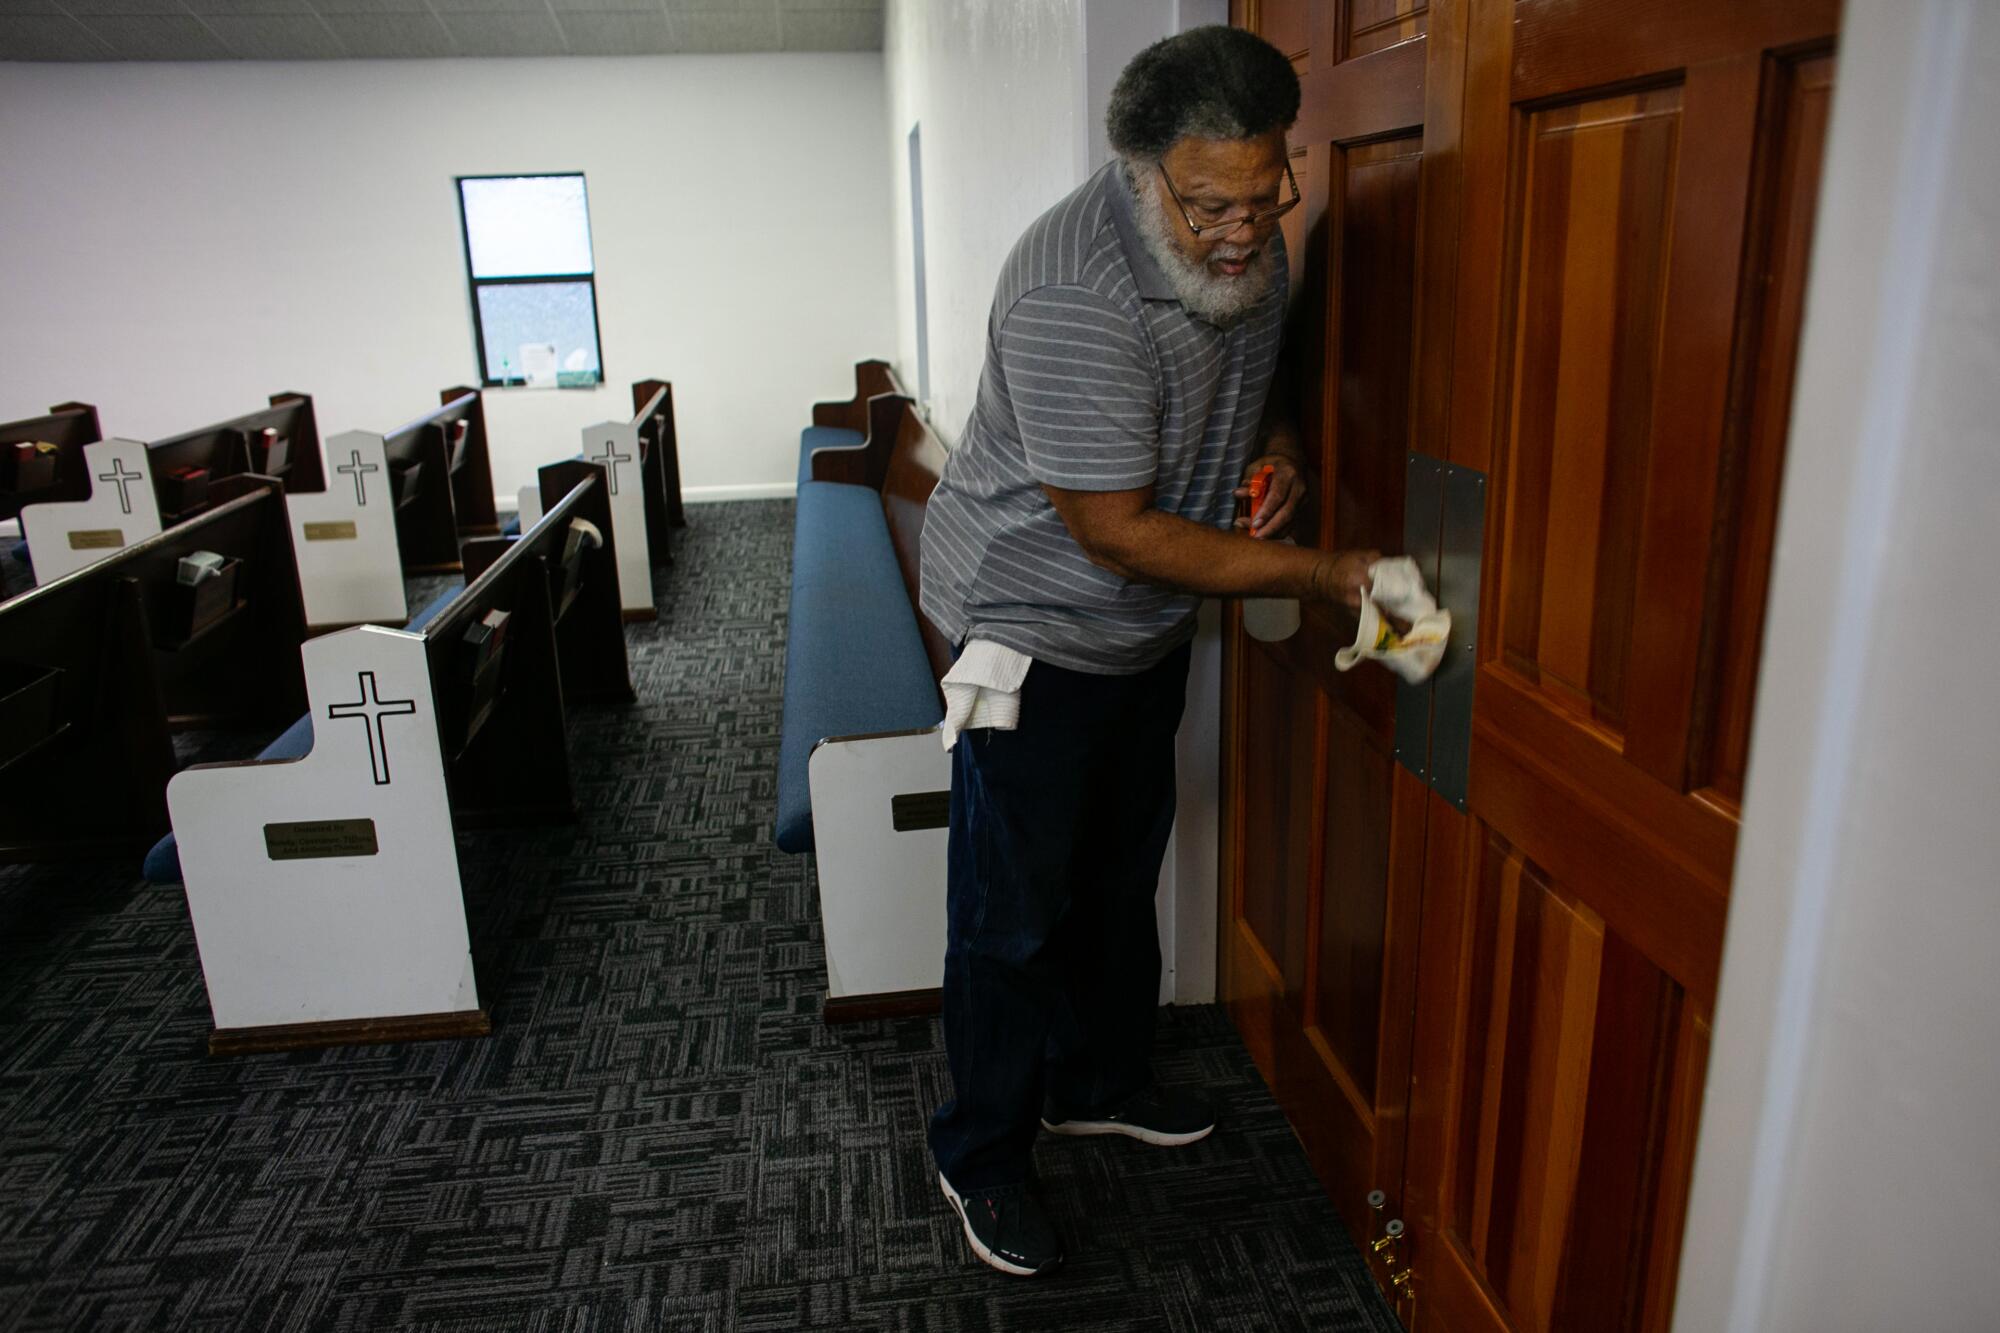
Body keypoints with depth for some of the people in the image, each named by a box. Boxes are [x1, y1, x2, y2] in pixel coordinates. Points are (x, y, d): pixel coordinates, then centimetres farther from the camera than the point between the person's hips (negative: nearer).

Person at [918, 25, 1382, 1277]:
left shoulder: (1251, 246, -4)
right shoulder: (1073, 292, -30)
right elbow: (1115, 529, -29)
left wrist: (1278, 442, -7)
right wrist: (1320, 573, -28)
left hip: (1151, 623, 8)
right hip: (1035, 621, -8)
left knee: (1122, 871, 21)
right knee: (1015, 911, 2)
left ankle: (1099, 1082, 43)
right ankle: (983, 1158, 23)